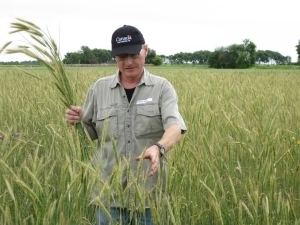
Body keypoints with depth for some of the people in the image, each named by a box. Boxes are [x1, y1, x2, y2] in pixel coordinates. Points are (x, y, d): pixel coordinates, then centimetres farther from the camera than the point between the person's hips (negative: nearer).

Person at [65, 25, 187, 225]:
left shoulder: (162, 88, -2)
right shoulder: (99, 88, 5)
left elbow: (175, 126, -17)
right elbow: (91, 133, 11)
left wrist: (159, 148, -37)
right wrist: (79, 120, -11)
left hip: (149, 190, -1)